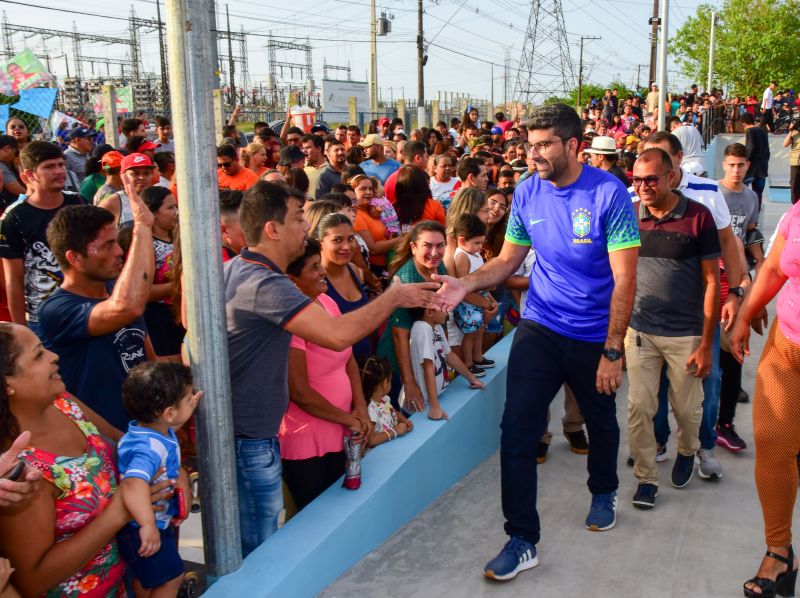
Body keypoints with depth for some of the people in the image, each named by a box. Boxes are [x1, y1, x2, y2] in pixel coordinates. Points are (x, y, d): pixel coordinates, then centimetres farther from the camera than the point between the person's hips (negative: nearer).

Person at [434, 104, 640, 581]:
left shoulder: (608, 193, -16)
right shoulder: (527, 193, -3)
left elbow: (624, 279, -16)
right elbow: (508, 260, 5)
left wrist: (613, 351, -19)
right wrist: (467, 284, -15)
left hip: (594, 335, -2)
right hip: (540, 327, 2)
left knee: (600, 421, 21)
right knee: (517, 430, -8)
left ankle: (604, 492, 51)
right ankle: (523, 540, 5)